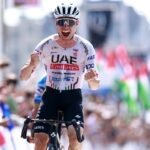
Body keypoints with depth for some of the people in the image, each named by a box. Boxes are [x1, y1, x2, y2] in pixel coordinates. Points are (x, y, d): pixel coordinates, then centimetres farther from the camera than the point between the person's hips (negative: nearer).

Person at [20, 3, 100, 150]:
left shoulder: (85, 47, -8)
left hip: (73, 98, -1)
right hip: (51, 96, 1)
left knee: (75, 136, -25)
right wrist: (31, 65, -31)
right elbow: (23, 76, -7)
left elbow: (94, 86, -9)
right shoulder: (45, 45, -7)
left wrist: (91, 78, -34)